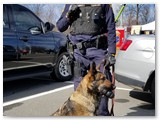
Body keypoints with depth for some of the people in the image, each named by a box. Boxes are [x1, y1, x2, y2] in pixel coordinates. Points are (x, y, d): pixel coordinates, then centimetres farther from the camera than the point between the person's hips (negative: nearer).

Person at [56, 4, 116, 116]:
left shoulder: (104, 5, 7)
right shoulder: (71, 5, 12)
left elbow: (111, 29, 4)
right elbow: (60, 27, 16)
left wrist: (111, 53, -4)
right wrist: (68, 16, -4)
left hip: (98, 50, -1)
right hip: (78, 51, 2)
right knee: (79, 87, 3)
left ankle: (102, 114, 10)